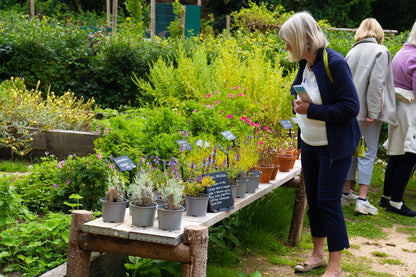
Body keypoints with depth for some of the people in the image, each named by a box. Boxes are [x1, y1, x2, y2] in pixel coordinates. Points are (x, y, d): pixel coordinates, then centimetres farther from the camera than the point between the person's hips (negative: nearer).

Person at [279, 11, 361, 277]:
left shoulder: (335, 63, -21)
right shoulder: (306, 63, 3)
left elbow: (351, 107, -23)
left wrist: (312, 111, -22)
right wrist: (298, 102, 3)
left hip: (334, 147, -8)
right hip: (309, 143, 8)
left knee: (328, 201, -5)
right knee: (313, 198, 15)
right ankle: (319, 253, 32)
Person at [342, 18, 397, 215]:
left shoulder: (352, 51, 10)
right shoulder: (380, 51, -7)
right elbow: (377, 83, -16)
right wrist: (373, 112, -16)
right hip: (366, 111, -6)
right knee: (368, 153, -2)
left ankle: (346, 193, 23)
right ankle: (362, 200, -4)